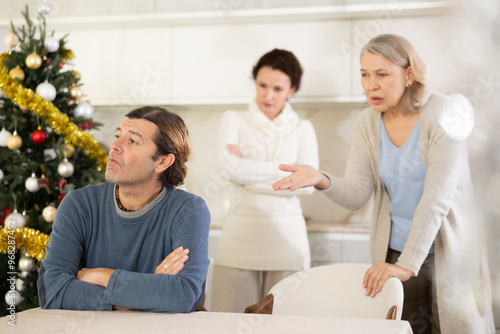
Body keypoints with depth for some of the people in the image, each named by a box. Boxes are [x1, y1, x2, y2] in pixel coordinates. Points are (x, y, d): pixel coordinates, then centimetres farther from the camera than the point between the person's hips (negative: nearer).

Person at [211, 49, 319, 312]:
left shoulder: (302, 129, 12)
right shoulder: (234, 121, 10)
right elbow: (231, 166, -9)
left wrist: (249, 174, -6)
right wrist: (285, 168, -5)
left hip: (287, 237, 1)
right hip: (240, 235, 0)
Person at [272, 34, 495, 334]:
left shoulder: (444, 114, -15)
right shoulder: (368, 124, 1)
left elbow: (436, 199, -23)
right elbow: (357, 195, -6)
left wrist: (407, 264, -30)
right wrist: (322, 181, -28)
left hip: (450, 253, -4)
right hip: (394, 252, 4)